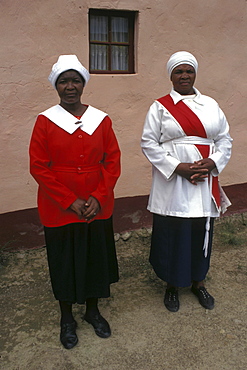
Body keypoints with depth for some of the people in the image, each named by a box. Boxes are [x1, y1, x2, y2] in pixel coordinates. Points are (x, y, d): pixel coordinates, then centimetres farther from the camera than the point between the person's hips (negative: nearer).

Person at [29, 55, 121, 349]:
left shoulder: (101, 120, 0)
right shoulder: (45, 121, -5)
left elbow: (113, 162, 0)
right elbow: (38, 167, -8)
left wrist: (98, 198, -11)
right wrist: (70, 202, -14)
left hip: (98, 207, 2)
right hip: (59, 209, -2)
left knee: (96, 257, 14)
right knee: (64, 261, 12)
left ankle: (92, 310, 38)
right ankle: (67, 317, 34)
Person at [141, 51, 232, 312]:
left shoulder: (210, 105, 10)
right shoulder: (160, 107, 1)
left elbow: (225, 139, 9)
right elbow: (149, 143, -5)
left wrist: (212, 163, -10)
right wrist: (178, 167, -14)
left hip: (205, 183, 3)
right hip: (171, 185, -3)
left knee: (202, 232, 12)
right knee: (172, 234, 4)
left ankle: (198, 281, 34)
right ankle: (172, 284, 26)